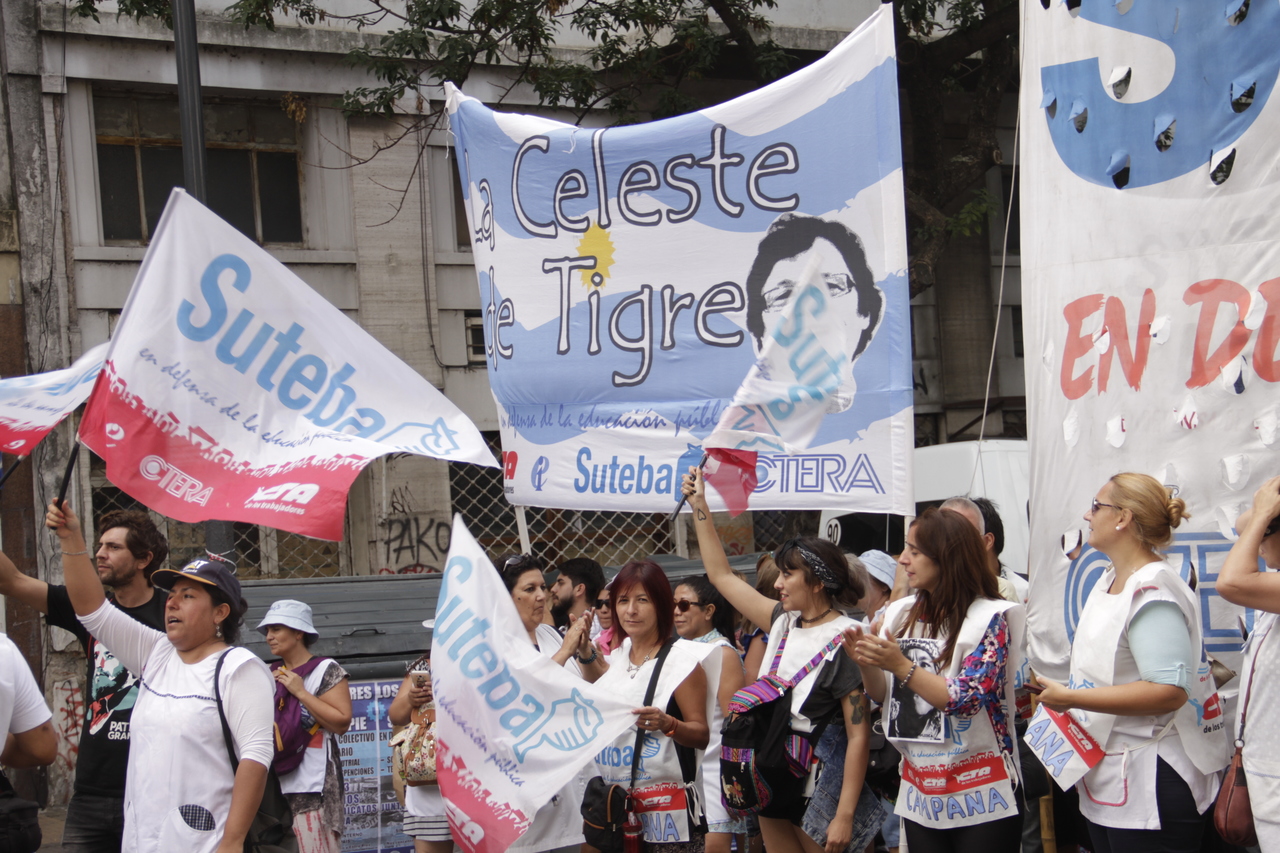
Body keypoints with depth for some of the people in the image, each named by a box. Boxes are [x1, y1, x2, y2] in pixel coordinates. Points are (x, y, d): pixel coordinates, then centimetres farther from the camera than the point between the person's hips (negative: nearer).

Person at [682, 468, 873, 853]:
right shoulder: (783, 621, 5)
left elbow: (858, 735, -19)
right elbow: (722, 575, 15)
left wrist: (845, 815, -22)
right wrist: (699, 505, 13)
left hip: (816, 784, -7)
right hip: (772, 775, 7)